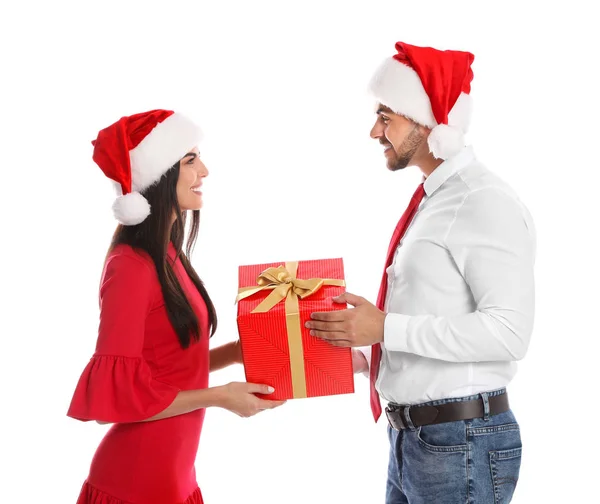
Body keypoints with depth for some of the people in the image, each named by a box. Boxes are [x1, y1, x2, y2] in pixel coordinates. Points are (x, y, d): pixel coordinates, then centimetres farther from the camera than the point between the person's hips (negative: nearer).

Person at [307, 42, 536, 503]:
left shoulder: (486, 204, -16)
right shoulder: (429, 202, 11)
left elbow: (509, 330, -24)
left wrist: (386, 329, -23)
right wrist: (365, 356, 8)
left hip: (460, 445, -8)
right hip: (410, 436, 8)